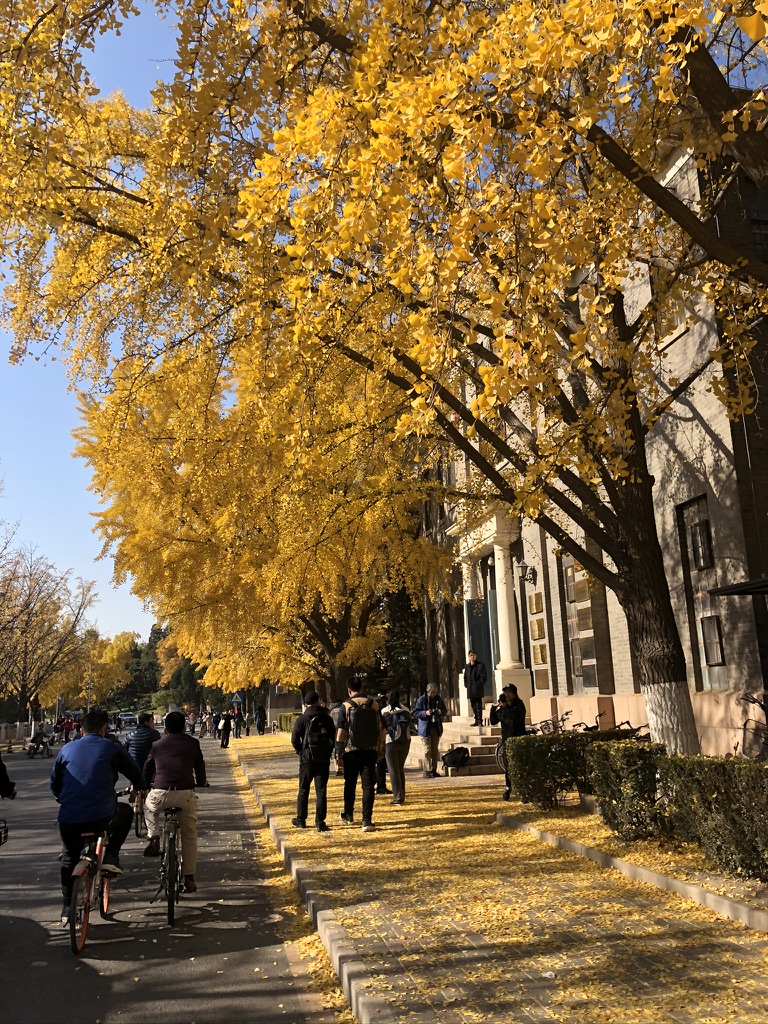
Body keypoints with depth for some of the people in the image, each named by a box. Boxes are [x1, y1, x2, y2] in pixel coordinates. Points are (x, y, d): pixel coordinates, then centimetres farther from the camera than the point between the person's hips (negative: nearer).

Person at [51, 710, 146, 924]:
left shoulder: (67, 749, 13)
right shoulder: (112, 748, 4)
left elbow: (54, 784, 21)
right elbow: (137, 775, 11)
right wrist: (139, 788, 34)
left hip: (68, 819, 3)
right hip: (102, 817, -3)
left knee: (70, 860, 28)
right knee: (126, 812, 28)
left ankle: (67, 909, 29)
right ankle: (110, 857, 14)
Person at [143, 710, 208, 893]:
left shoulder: (156, 745, 15)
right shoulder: (193, 743, 11)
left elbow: (146, 772, 22)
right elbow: (200, 768, 17)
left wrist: (147, 785, 42)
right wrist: (201, 782, 37)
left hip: (159, 795, 1)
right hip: (186, 794, 0)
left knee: (149, 807, 36)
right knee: (189, 835, 17)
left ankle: (154, 838, 16)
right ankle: (189, 879, 17)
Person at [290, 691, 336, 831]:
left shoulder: (301, 719, -4)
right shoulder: (327, 719, 2)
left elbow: (295, 740, -7)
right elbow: (334, 738, 3)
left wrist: (301, 752, 7)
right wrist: (328, 752, 11)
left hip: (307, 758, -1)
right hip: (324, 759, 1)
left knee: (303, 790, 13)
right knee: (321, 791, 4)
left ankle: (301, 820, 21)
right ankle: (320, 822, 2)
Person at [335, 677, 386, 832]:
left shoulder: (346, 706, -6)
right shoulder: (373, 704, 1)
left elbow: (341, 732, -8)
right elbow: (381, 730, 4)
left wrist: (339, 752, 0)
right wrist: (380, 750, 14)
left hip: (351, 751, -1)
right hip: (370, 751, 1)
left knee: (350, 783, 17)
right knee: (368, 785, 3)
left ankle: (348, 815, 32)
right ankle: (367, 821, -3)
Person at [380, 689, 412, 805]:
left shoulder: (384, 712, -8)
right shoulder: (405, 710, -2)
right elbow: (409, 725, 5)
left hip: (390, 743, -3)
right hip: (405, 742, 3)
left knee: (394, 771, 4)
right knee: (401, 769, 18)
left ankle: (398, 798, 0)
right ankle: (401, 797, 22)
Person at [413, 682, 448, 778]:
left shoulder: (439, 699, 5)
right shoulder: (421, 700, -8)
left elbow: (445, 710, 14)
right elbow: (415, 713, -7)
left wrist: (441, 712, -9)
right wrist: (425, 713, -22)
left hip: (436, 728, 5)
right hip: (426, 728, -5)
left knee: (435, 750, 10)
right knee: (427, 750, -5)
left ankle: (434, 770, 17)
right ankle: (427, 771, -1)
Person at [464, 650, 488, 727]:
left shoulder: (480, 665, -2)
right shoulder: (467, 666, 15)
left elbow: (484, 677, -6)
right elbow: (465, 677, 20)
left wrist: (478, 684, -13)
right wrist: (466, 684, 6)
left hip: (478, 689, -6)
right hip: (470, 690, 6)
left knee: (478, 706, -7)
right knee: (473, 706, 10)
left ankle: (479, 721, -4)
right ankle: (476, 720, 18)